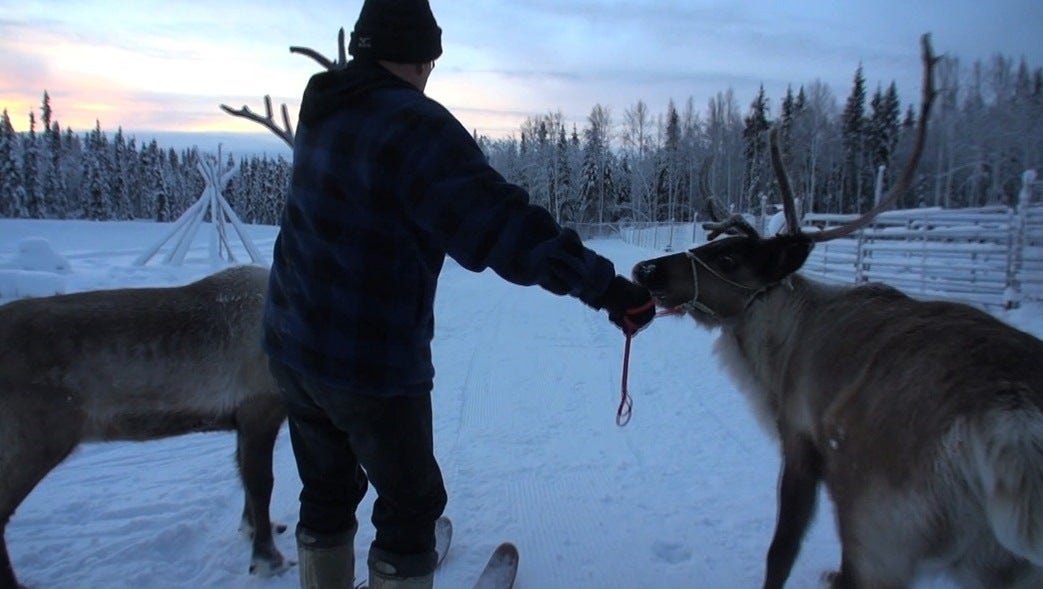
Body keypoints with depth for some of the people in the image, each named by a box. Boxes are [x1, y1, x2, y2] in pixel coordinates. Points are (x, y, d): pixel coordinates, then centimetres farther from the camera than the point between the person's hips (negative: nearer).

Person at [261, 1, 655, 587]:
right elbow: (505, 227, -30)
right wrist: (606, 286, -29)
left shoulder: (325, 111, 5)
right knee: (411, 502, 12)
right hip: (372, 362, -8)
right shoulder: (413, 123, -21)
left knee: (327, 489, 23)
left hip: (293, 346, 8)